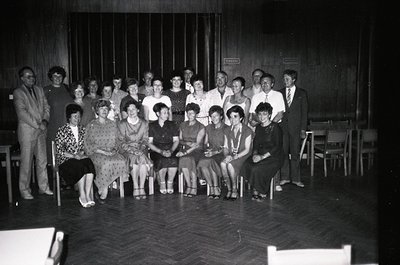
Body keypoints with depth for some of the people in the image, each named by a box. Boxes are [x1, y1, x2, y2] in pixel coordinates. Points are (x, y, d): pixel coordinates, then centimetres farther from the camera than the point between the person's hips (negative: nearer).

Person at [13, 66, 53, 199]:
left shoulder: (39, 90, 15)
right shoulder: (18, 92, -5)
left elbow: (46, 106, 11)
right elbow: (22, 113, -13)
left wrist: (45, 121, -6)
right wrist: (37, 125, -15)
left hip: (41, 130, 6)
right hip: (27, 130, -6)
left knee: (42, 160, 10)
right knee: (26, 162, -1)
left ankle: (43, 187, 20)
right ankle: (24, 190, 11)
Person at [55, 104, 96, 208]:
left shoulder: (82, 129, 15)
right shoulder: (61, 131, 0)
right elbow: (59, 150, -6)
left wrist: (82, 152, -7)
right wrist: (74, 156, -17)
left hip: (81, 157, 4)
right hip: (65, 160, -3)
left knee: (90, 164, -30)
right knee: (81, 167, -34)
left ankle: (88, 195, -33)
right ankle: (82, 195, -25)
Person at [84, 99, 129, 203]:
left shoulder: (113, 124, 17)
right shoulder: (91, 125, 6)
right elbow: (88, 144, 0)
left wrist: (114, 149, -4)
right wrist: (102, 151, -12)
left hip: (111, 152, 3)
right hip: (96, 153, -3)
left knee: (122, 161, -28)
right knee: (106, 162, -35)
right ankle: (104, 191, -18)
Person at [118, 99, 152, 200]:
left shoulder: (144, 123, 11)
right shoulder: (122, 124, 4)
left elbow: (145, 140, 8)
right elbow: (122, 142, -2)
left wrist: (141, 149, -12)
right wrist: (133, 150, -16)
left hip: (141, 149, 2)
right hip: (127, 150, -1)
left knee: (143, 159, -31)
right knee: (134, 158, -33)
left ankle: (141, 187, -24)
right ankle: (135, 187, -26)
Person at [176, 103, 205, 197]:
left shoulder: (201, 127, 1)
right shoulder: (183, 125, 16)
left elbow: (197, 144, -10)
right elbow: (180, 140, 15)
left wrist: (185, 152, -22)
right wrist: (187, 143, -7)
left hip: (196, 150, -3)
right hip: (185, 150, 3)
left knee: (189, 158, -35)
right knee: (183, 159, -32)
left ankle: (194, 187, -24)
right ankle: (189, 186, -20)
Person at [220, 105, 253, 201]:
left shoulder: (247, 131, -4)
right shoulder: (227, 131, 12)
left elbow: (247, 150, -8)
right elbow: (225, 147, 11)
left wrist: (235, 156, -21)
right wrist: (227, 155, -12)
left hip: (243, 156, -4)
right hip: (230, 156, 4)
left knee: (230, 164, -34)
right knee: (223, 164, -30)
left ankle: (235, 190, -15)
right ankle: (229, 189, -16)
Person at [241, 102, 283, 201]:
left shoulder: (275, 127, -7)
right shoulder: (258, 127, 13)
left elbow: (277, 147, -12)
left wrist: (262, 156, -19)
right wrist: (255, 154, -6)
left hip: (274, 156, -6)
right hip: (260, 155, 6)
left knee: (257, 169, -30)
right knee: (245, 165, -22)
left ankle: (262, 192, -6)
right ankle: (255, 190, -8)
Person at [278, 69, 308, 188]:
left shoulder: (302, 93, 5)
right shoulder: (280, 93, 10)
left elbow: (304, 112, 3)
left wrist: (303, 129, -3)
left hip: (295, 127, -1)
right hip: (282, 127, 1)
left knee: (295, 153, 2)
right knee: (283, 152, 2)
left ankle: (295, 178, 11)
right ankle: (284, 177, 12)